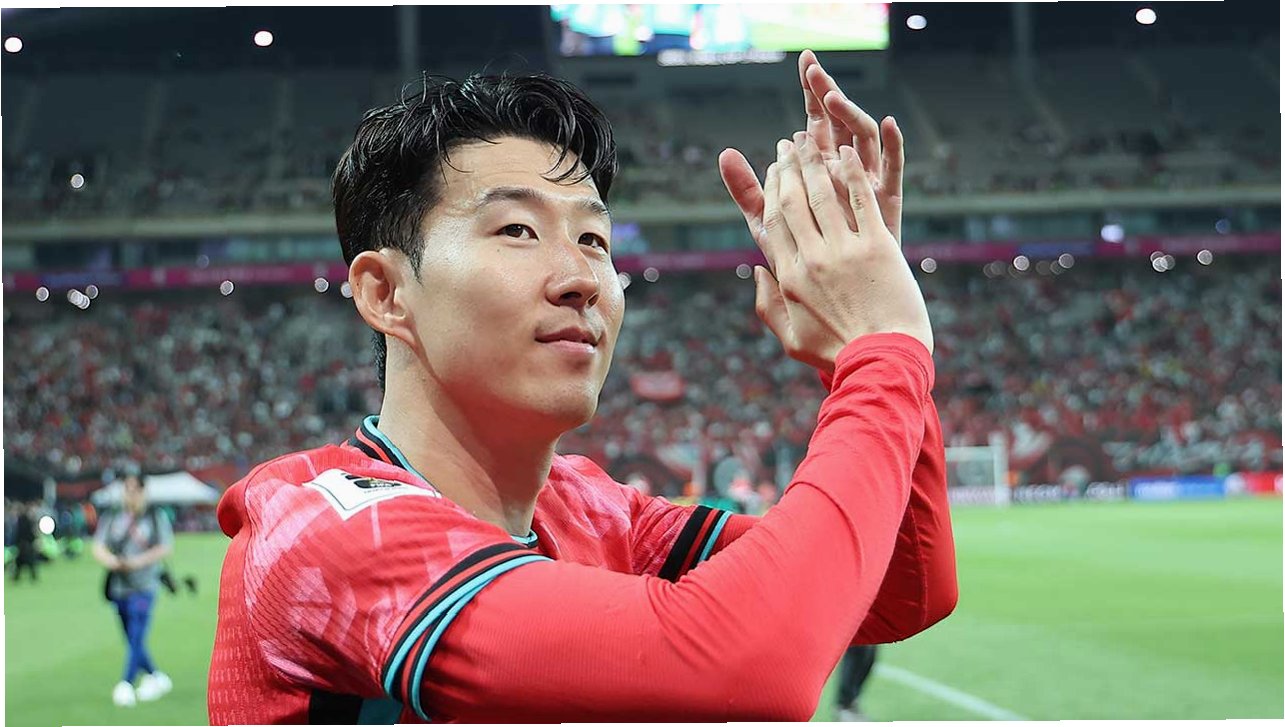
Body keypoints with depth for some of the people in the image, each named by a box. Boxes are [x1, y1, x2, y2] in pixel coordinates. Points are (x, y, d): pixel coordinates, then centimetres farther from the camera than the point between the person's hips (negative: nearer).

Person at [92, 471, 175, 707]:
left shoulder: (156, 519, 1)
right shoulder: (111, 519, 11)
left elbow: (166, 548, -6)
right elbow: (98, 547, 5)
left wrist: (139, 561, -18)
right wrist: (111, 560, -17)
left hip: (143, 587, -5)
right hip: (118, 588, 5)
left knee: (136, 637, -13)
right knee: (132, 640, 10)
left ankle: (126, 684, -15)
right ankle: (157, 677, 26)